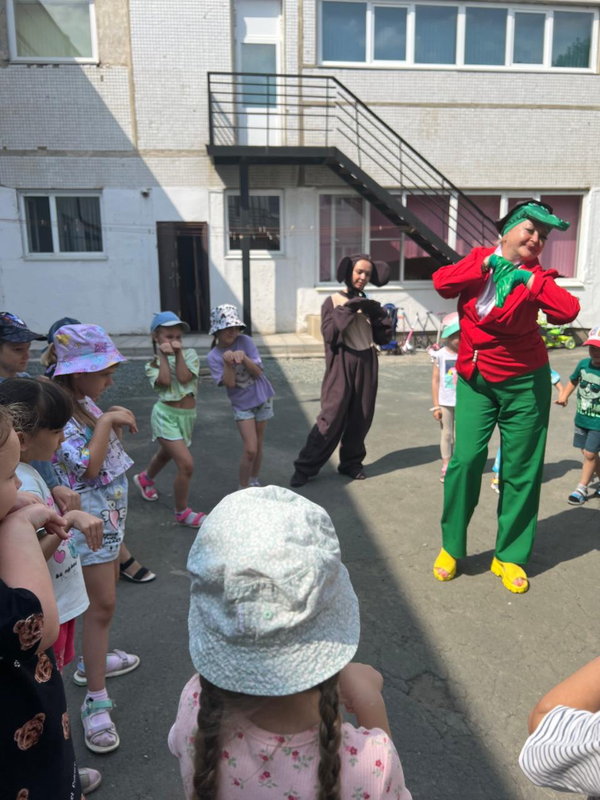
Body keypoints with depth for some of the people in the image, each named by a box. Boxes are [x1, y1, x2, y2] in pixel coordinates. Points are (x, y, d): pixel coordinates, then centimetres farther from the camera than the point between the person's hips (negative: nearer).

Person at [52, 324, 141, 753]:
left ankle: (93, 660, 42)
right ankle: (96, 701, 7)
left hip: (111, 508, 9)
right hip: (90, 515, -9)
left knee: (108, 584, 22)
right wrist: (107, 422, -24)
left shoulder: (85, 403, 4)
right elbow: (88, 467, -28)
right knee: (102, 604, -5)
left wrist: (117, 422, -3)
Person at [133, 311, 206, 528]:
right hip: (167, 415, -5)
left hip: (187, 415, 5)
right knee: (186, 464, -16)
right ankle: (182, 512, 5)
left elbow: (184, 378, -17)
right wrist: (163, 355, -15)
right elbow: (165, 381, -25)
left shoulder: (189, 354, -1)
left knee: (166, 454, 30)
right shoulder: (153, 363, -4)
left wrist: (178, 352, -16)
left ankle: (145, 479, 63)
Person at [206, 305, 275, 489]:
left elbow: (257, 372, -12)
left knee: (258, 447, 12)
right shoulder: (213, 357, -12)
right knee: (250, 449, -11)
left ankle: (255, 483, 31)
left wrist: (244, 358, -28)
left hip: (262, 398, 2)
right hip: (242, 404, -2)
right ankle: (243, 488, 8)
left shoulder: (245, 341, -10)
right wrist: (227, 363, -31)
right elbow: (229, 383, -18)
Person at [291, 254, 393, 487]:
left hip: (367, 364, 5)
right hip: (342, 364, -5)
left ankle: (351, 462, 21)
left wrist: (378, 314, -4)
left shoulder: (368, 303, 14)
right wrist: (348, 309, -16)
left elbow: (383, 337, 9)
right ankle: (305, 467, -3)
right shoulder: (333, 301, 1)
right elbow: (329, 333, -13)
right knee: (331, 417, -10)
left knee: (361, 418, 6)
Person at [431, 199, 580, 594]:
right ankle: (452, 547, 11)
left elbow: (569, 310, -21)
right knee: (466, 459, -8)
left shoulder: (535, 275, -5)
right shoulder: (479, 258, 4)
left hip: (524, 383, 0)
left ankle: (510, 556, 20)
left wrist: (530, 280, -20)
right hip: (474, 380, 1)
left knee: (521, 470, 4)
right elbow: (442, 283, -9)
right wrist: (484, 265, -14)